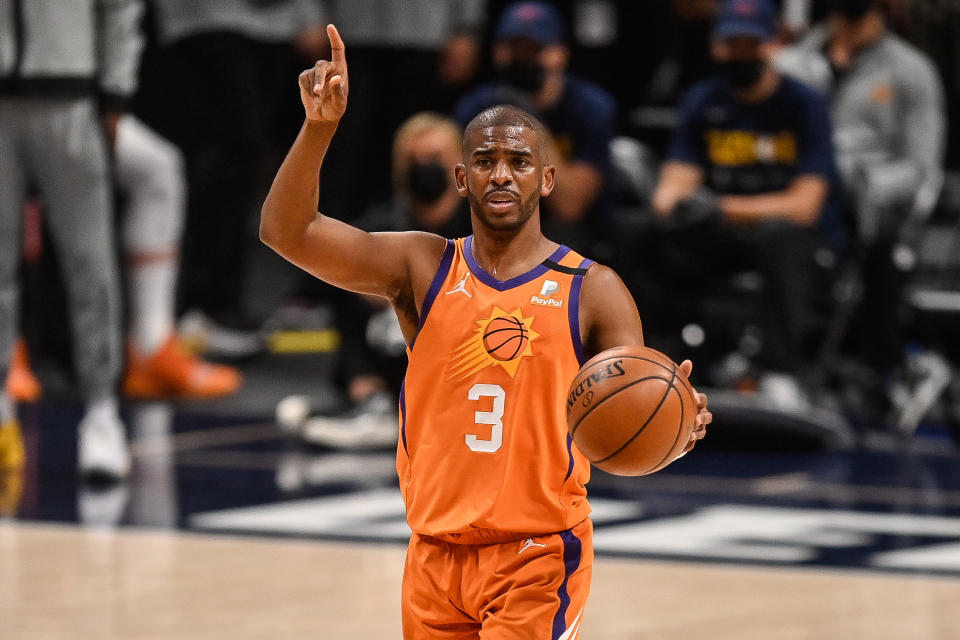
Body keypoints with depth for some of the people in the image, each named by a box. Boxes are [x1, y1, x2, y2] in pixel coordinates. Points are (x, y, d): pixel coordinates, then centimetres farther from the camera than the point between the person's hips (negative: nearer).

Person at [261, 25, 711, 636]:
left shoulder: (592, 290, -2)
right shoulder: (423, 268, 4)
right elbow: (287, 230, -5)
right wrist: (320, 125, -20)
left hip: (539, 561, -3)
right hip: (436, 556, 3)